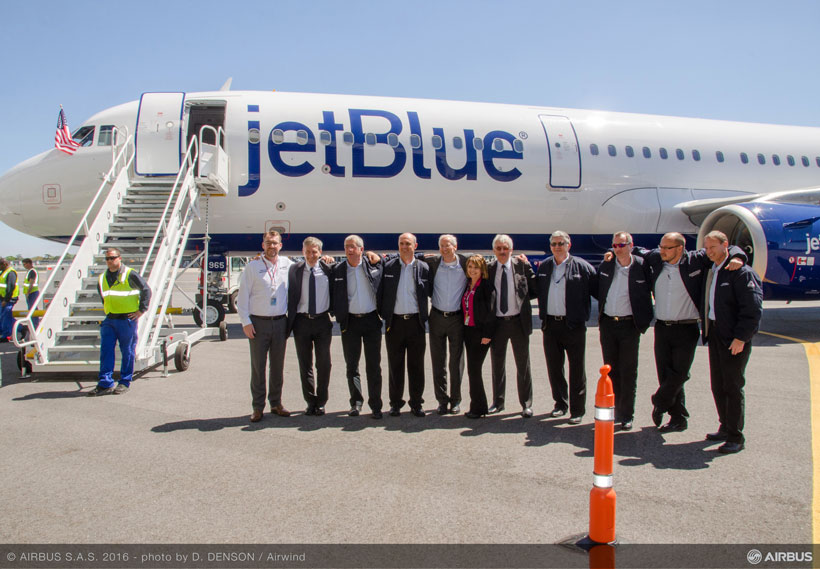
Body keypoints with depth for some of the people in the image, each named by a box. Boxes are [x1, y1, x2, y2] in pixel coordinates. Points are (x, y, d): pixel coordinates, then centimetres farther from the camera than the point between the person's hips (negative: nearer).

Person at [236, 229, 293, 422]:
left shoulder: (288, 265, 7)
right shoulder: (252, 266, 0)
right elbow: (242, 296, -1)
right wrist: (246, 322, -7)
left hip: (280, 322, 3)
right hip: (258, 322, -2)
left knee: (278, 366, 10)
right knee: (258, 366, 1)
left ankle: (276, 403, 21)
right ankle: (257, 407, 10)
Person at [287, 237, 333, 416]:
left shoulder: (328, 269, -2)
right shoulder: (295, 269, 2)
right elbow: (291, 296, 3)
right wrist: (290, 322, -1)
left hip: (322, 320, -1)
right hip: (302, 320, 1)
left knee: (324, 364, 4)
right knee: (305, 364, 9)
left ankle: (321, 402, 17)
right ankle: (310, 401, 21)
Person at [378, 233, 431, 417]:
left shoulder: (424, 268, 3)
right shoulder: (388, 267, 3)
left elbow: (430, 293, 6)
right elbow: (381, 292, 7)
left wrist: (424, 317, 0)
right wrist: (383, 314, 2)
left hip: (416, 322, 0)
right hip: (394, 322, 0)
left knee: (416, 365, 6)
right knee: (395, 365, 6)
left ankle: (416, 403, 17)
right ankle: (396, 403, 16)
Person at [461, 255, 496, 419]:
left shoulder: (486, 285, -10)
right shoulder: (467, 285, 12)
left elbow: (490, 310, -14)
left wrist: (487, 334, -17)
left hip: (480, 332, -7)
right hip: (468, 331, 7)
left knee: (473, 369, -6)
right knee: (472, 369, 10)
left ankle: (478, 407, 5)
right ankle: (477, 406, 18)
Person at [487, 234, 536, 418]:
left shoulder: (521, 266, -4)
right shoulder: (488, 269, 2)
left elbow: (535, 290, 1)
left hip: (518, 321, -2)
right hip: (497, 322, 2)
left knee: (523, 364, 8)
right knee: (497, 364, 12)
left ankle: (526, 404, 20)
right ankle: (498, 402, 27)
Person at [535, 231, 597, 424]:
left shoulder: (582, 267, -5)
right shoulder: (543, 267, 9)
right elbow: (536, 291, 17)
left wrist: (584, 314, -7)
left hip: (573, 325, -4)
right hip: (550, 324, 4)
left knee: (577, 369, 3)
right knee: (554, 367, 13)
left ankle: (577, 410, 13)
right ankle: (560, 404, 28)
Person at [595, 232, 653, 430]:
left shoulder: (642, 267, -6)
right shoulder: (605, 266, 5)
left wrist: (644, 321, -2)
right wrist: (601, 314, 10)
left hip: (629, 325, -4)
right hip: (607, 323, 4)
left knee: (628, 372, 2)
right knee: (611, 371, 11)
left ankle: (627, 416, 11)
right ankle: (614, 411, 22)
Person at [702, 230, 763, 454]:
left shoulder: (741, 272, -13)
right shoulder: (711, 272, 12)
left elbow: (753, 309, -17)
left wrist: (741, 337, -19)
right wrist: (707, 330, 10)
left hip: (735, 339, -8)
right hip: (715, 335, 8)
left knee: (733, 387, -2)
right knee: (718, 386, 14)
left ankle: (736, 437, 8)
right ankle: (725, 428, 27)